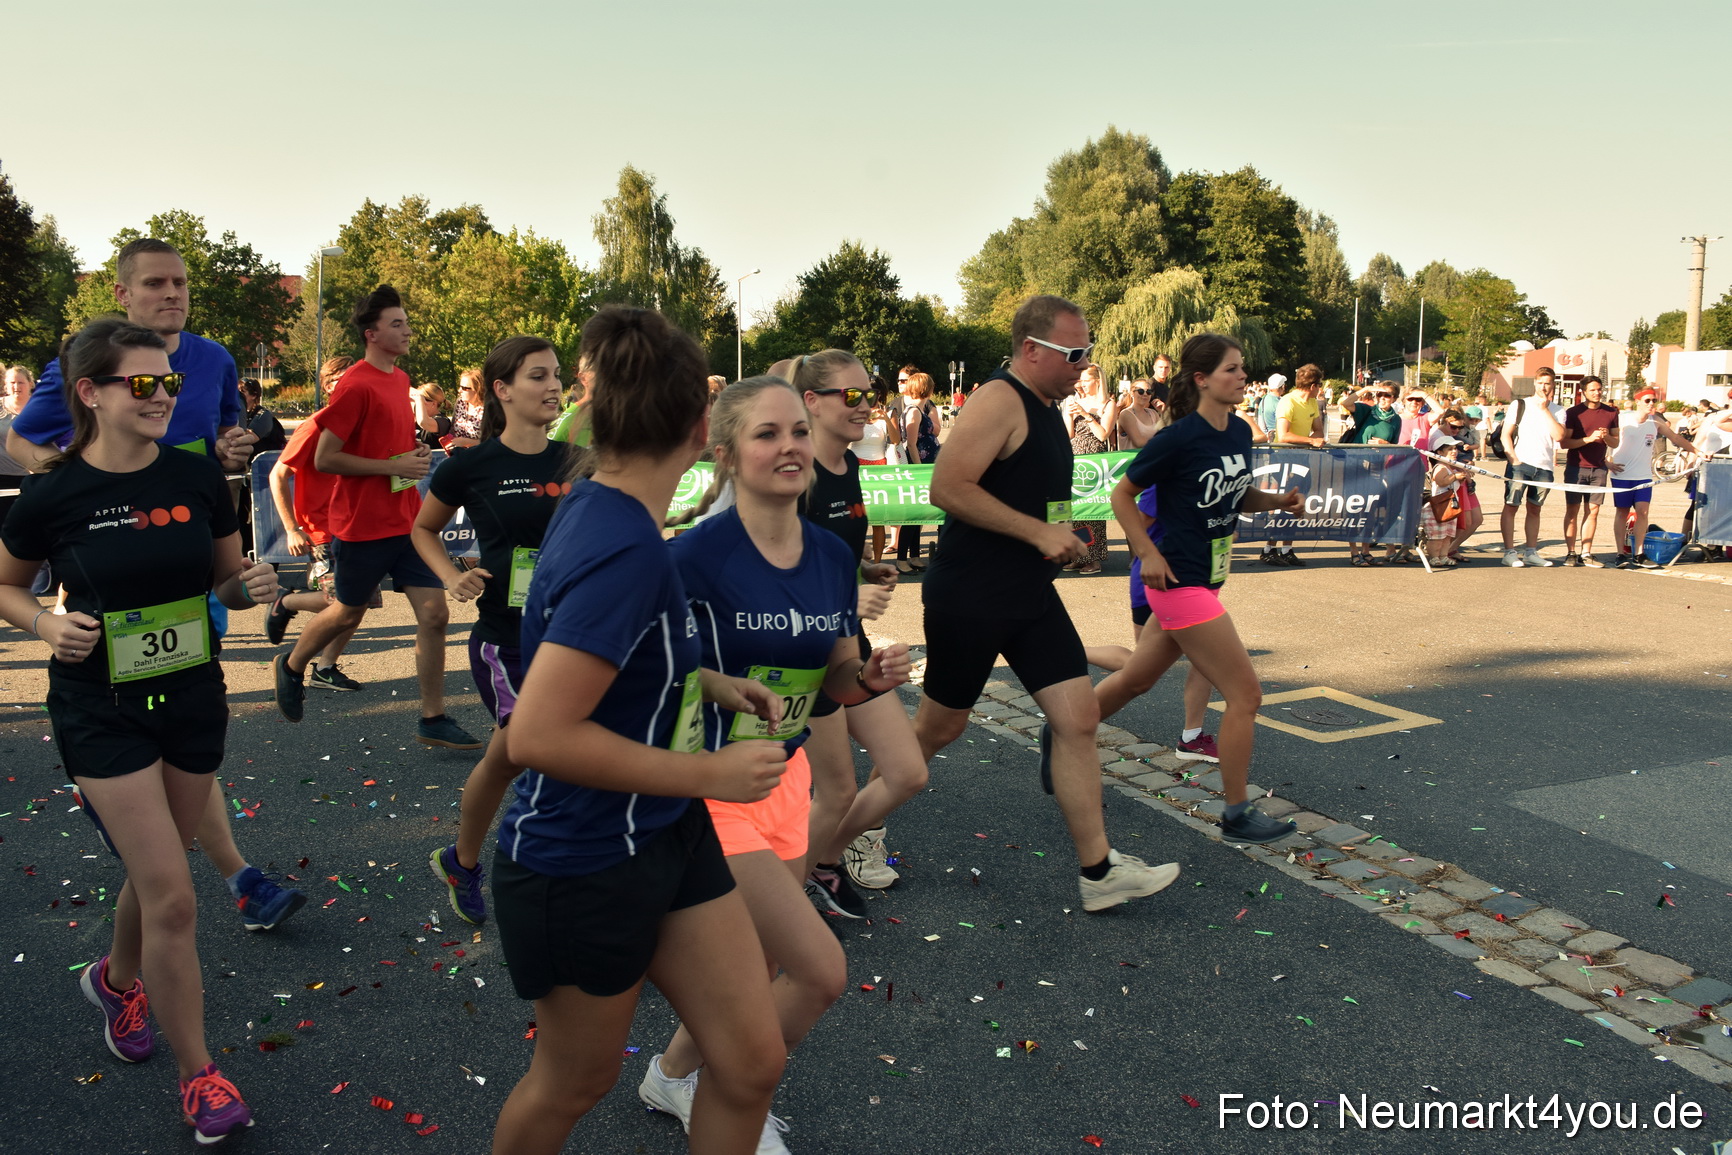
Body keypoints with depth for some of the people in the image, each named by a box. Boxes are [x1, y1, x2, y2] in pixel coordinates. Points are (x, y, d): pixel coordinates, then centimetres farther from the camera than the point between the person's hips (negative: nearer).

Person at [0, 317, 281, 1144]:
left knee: (157, 874, 20)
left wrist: (252, 587, -14)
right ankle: (197, 1074, 10)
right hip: (102, 710, -4)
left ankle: (116, 980, 52)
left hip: (192, 700, 4)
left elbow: (226, 579, 9)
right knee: (172, 896, -7)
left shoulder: (198, 479, -5)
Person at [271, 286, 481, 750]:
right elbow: (324, 458, -16)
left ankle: (432, 720, 7)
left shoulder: (400, 379, 11)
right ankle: (292, 667, 42)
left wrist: (416, 454, 8)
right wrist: (393, 466, -18)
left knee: (435, 614, -1)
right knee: (348, 613, 12)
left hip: (407, 520, 7)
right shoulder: (357, 384, -15)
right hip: (364, 524, -7)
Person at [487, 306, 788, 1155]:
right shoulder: (626, 552, -28)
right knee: (575, 1082, 18)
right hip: (582, 867, -8)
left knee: (753, 1062, 11)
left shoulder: (593, 507, 0)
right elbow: (538, 735, -31)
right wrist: (708, 774, -23)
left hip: (669, 835, 8)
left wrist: (707, 685, 5)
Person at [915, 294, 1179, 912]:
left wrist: (1060, 539, 12)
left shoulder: (1046, 409, 13)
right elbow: (947, 486, -26)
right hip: (969, 597, -8)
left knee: (1078, 718, 2)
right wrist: (1039, 532, -22)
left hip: (1031, 595, 9)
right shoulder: (999, 400, -16)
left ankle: (1097, 871, 10)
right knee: (939, 727, 6)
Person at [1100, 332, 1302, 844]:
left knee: (1135, 680, 20)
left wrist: (1276, 500, 0)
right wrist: (1149, 555, -15)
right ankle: (1237, 815, 9)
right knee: (1245, 694, -4)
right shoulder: (1180, 437, -17)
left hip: (1204, 581, 8)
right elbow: (1122, 495, -10)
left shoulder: (1240, 433, 6)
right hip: (1180, 583, -8)